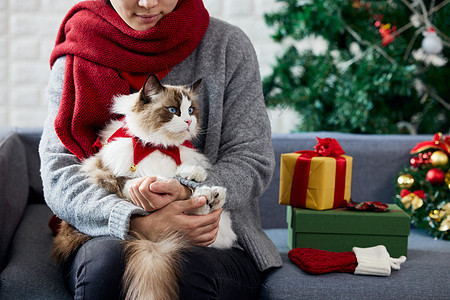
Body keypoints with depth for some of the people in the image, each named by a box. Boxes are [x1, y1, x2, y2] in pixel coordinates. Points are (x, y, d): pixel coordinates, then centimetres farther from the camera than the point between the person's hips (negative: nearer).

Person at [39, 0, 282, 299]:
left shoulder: (228, 44, 3)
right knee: (106, 261, -34)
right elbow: (58, 173, -6)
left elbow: (252, 160, 0)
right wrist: (140, 223, -24)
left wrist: (187, 193, -21)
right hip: (111, 237, 2)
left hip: (215, 243, -1)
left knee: (187, 272, -36)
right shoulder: (75, 57, 4)